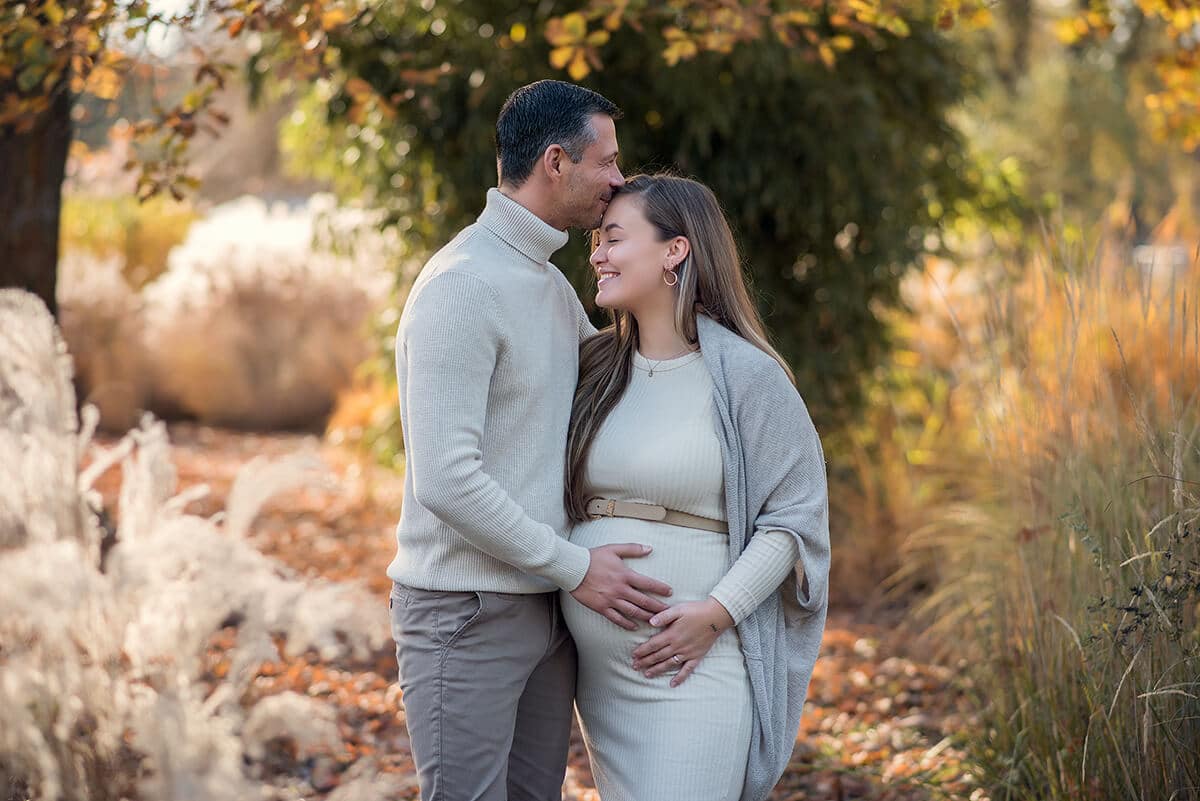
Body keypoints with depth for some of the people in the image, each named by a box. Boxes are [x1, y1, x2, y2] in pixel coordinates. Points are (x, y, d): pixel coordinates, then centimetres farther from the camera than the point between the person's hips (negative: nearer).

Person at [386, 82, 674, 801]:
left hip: (544, 606, 9)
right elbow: (446, 481, -23)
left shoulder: (553, 286, 14)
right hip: (465, 612, -9)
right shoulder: (460, 288, -16)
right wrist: (575, 567, -16)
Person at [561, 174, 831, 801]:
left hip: (692, 665, -6)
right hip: (597, 668, 6)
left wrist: (716, 613, -17)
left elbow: (796, 514, -8)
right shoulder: (594, 368, 10)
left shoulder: (745, 374, -7)